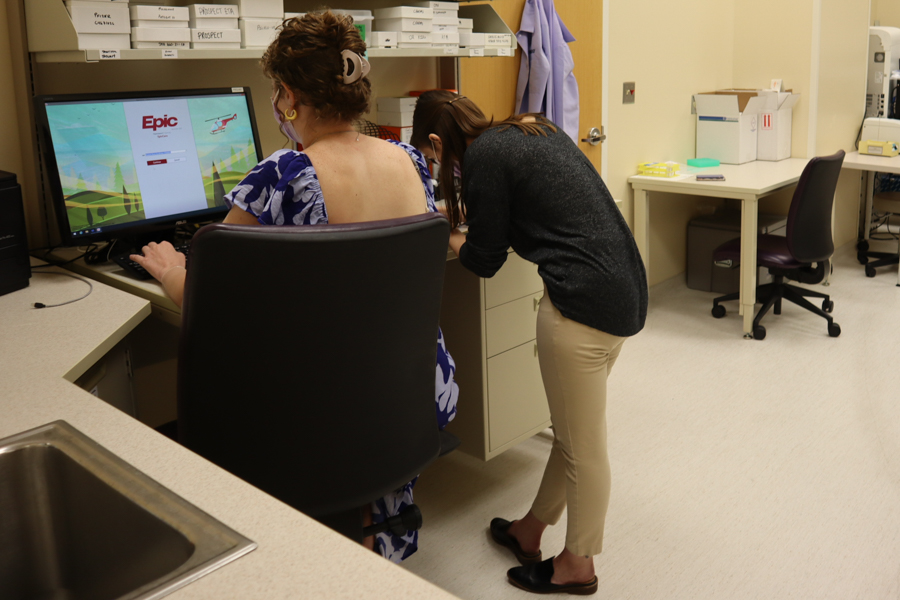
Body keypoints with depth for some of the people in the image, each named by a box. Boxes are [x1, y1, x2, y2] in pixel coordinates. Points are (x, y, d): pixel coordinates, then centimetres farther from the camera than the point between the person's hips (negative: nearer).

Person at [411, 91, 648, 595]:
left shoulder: (484, 156, -8)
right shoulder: (536, 131, 17)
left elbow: (485, 260, -2)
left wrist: (452, 237, 18)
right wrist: (473, 215, 33)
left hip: (584, 301, -9)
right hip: (626, 289, 10)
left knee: (583, 446, 7)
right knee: (575, 431, 21)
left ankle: (578, 565, 27)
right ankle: (531, 530, 39)